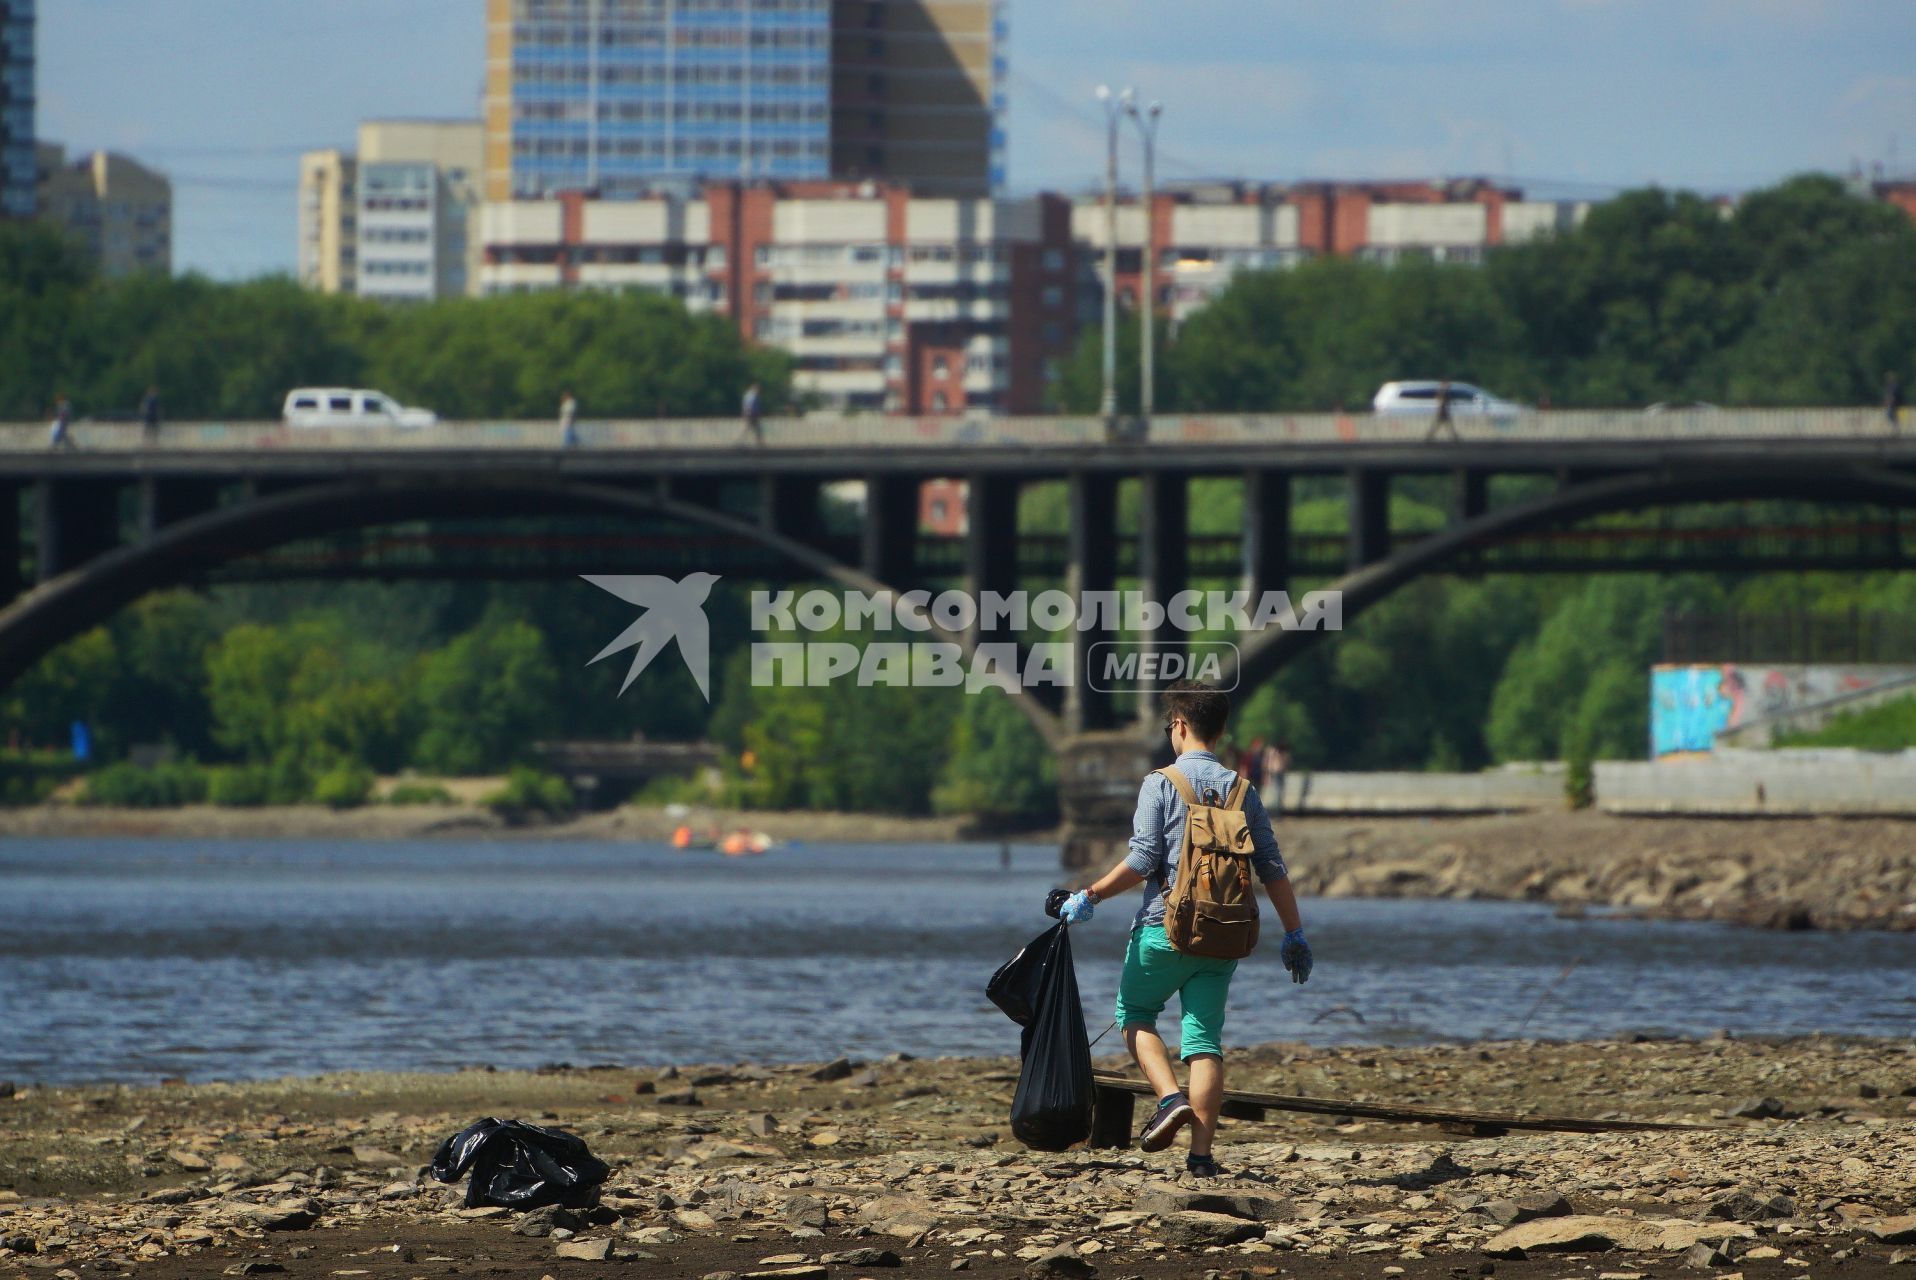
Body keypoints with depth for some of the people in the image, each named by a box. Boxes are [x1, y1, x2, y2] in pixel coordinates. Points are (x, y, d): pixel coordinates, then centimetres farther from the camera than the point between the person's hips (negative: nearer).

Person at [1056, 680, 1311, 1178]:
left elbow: (1142, 862, -13)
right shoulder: (1242, 790, 6)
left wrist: (1089, 897, -1)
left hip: (1165, 929, -3)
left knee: (1135, 1014, 17)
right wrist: (1295, 935, 12)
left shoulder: (1161, 784, -6)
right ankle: (1201, 1153, -3)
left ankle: (1170, 1098, -6)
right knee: (1204, 1038, 5)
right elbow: (1272, 870, 5)